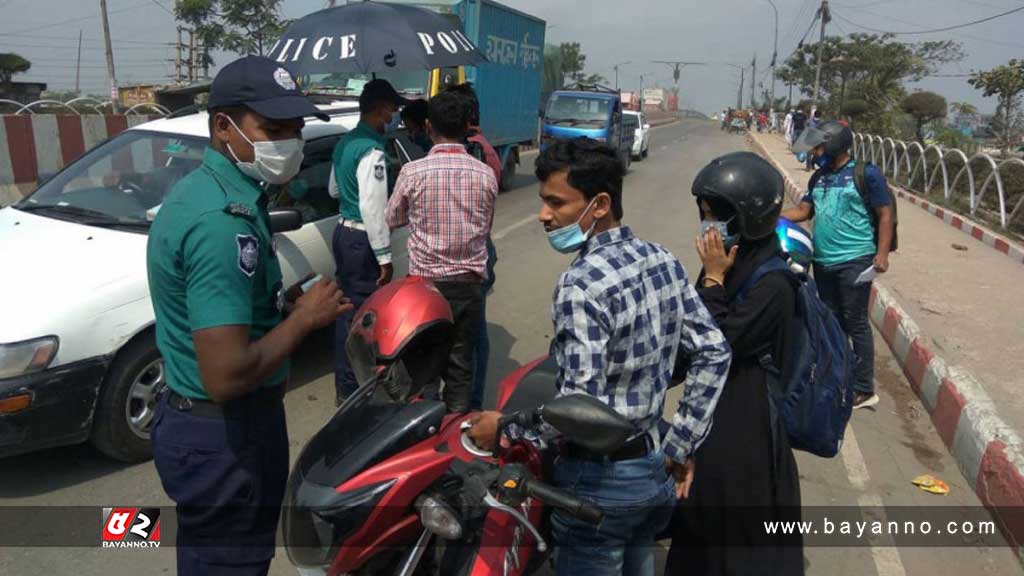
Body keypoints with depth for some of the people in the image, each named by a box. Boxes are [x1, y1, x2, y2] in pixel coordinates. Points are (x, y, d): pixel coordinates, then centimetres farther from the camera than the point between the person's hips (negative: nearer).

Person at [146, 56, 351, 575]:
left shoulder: (206, 189, 5)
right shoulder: (222, 219, -27)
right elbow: (227, 376, -33)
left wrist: (284, 300, 3)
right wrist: (305, 316, -19)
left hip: (216, 424, 10)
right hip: (222, 435, -9)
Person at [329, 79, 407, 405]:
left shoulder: (344, 143, 10)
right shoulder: (372, 150, -19)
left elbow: (333, 190, 23)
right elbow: (372, 209, -23)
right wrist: (384, 256, -20)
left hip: (343, 232, 10)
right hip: (361, 239, -10)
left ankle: (344, 378, 33)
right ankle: (349, 388, 9)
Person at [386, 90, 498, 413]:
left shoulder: (413, 172, -11)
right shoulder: (485, 175, -4)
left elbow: (393, 219, 5)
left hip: (425, 282, -2)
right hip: (469, 284, 2)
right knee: (461, 364, 13)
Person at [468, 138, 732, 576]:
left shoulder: (581, 284, -25)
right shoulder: (664, 260, 0)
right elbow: (714, 354, 3)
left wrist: (503, 426, -12)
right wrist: (681, 445, 7)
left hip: (601, 481, -7)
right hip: (656, 467, 8)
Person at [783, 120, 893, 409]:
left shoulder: (866, 174, -7)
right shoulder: (819, 177, 12)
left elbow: (885, 214, -6)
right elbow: (803, 210, 14)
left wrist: (882, 253, -13)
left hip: (854, 261, -7)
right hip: (823, 262, 7)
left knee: (856, 324, -3)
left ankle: (864, 390, 6)